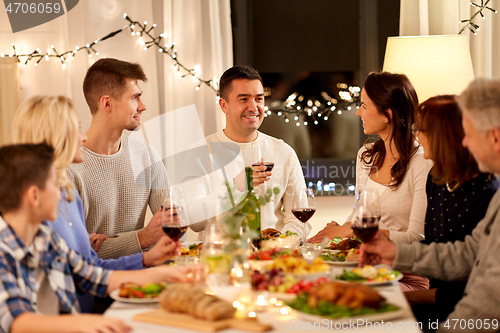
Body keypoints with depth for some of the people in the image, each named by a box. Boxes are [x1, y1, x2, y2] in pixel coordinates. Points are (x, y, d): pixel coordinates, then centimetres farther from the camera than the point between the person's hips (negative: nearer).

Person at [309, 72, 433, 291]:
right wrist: (340, 230, -2)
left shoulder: (423, 164, -13)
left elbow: (416, 238, -17)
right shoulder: (366, 155, 11)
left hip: (408, 279, -6)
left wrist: (355, 230, -15)